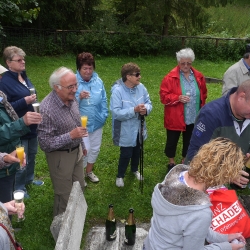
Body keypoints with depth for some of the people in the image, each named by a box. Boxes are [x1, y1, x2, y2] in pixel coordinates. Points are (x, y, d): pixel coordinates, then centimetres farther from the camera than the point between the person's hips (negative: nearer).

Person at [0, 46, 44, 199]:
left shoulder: (24, 76, 7)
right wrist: (24, 101, -28)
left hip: (32, 125, 8)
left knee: (32, 155, 23)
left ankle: (29, 179, 44)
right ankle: (19, 188, 26)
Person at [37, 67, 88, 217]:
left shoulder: (72, 98, -6)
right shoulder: (47, 109, -30)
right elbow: (45, 144, -27)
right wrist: (70, 136, -34)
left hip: (77, 151, 7)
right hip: (60, 156, -7)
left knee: (79, 188, 24)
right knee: (65, 195, 12)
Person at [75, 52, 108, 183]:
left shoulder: (98, 81, -3)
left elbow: (103, 100, 5)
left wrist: (104, 115, 1)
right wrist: (79, 97, -32)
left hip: (96, 123, 5)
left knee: (95, 148, 19)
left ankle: (89, 171, 44)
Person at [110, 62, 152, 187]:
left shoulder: (141, 87, -6)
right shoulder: (117, 90, -24)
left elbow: (148, 102, 0)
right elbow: (116, 113, -28)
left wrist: (146, 109, -24)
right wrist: (134, 110, -34)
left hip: (139, 128, 6)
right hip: (126, 131, -6)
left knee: (137, 151, 24)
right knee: (126, 154, 6)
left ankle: (135, 170, 52)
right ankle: (120, 176, 33)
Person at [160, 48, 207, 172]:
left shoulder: (198, 76, 0)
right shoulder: (171, 77, -13)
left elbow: (203, 94, 11)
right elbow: (163, 96, -13)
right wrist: (178, 98, -27)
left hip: (193, 117, 4)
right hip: (175, 118, -3)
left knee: (189, 140, 18)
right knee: (172, 140, 12)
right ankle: (171, 162, 34)